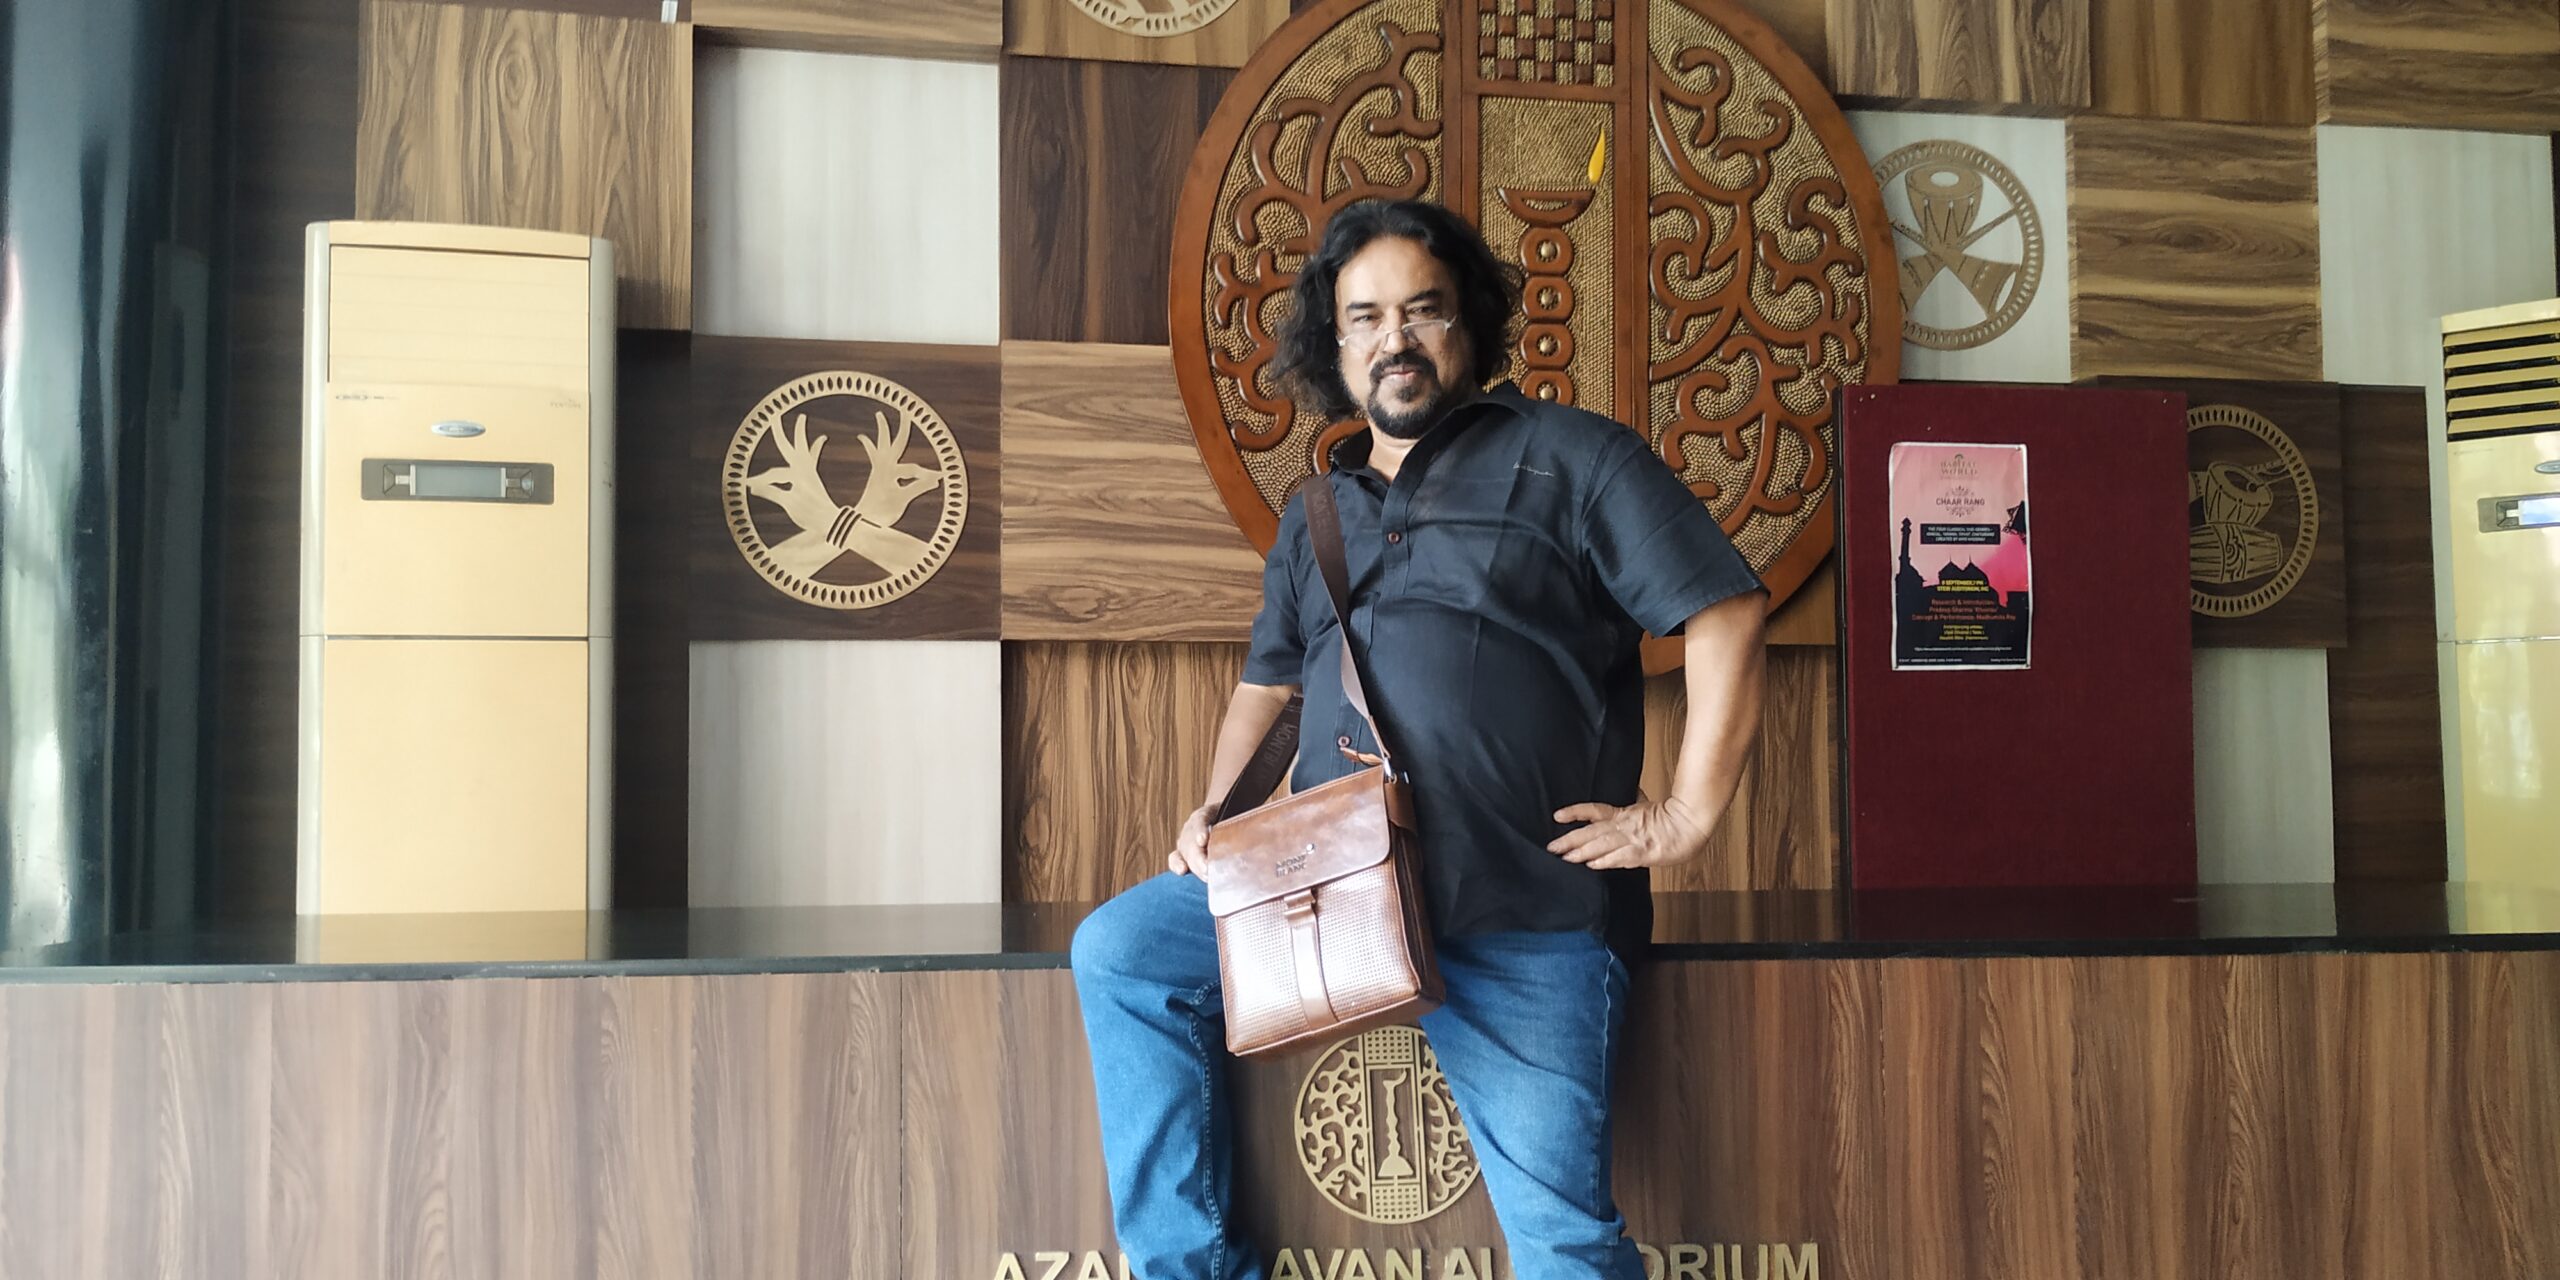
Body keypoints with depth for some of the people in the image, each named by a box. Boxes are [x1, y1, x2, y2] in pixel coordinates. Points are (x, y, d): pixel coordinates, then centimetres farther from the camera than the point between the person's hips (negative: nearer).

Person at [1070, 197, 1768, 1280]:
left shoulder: (1567, 457, 1)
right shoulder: (1316, 514, 21)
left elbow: (1727, 613, -5)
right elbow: (1267, 682, 31)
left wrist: (1688, 814, -10)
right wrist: (1215, 808, 13)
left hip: (1517, 915, -6)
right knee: (1118, 951, -1)